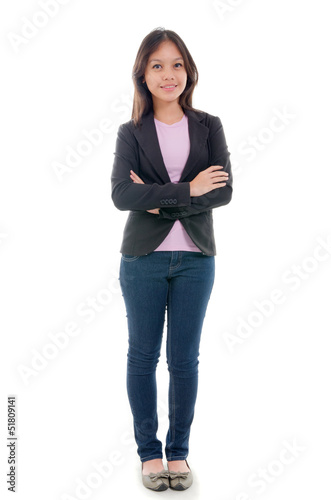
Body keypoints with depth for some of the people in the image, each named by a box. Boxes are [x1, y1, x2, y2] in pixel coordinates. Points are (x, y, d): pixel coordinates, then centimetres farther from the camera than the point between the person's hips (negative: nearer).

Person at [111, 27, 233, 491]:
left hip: (195, 259, 1)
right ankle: (149, 451, 23)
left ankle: (179, 450, 23)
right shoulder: (131, 133, 3)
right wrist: (187, 191, -18)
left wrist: (159, 201, -14)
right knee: (142, 357, 7)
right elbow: (121, 194, -13)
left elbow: (223, 191, -7)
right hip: (143, 259, 0)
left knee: (185, 359, 8)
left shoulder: (209, 127, 5)